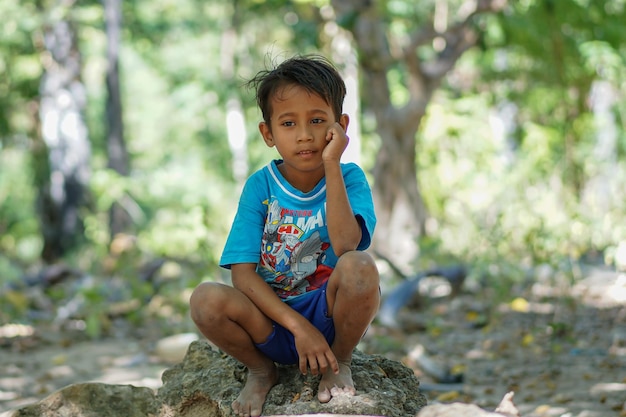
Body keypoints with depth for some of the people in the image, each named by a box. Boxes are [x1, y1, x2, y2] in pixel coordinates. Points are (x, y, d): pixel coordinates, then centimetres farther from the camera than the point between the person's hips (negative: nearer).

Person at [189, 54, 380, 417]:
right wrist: (297, 325, -22)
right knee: (206, 300, -29)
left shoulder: (349, 178, -5)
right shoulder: (260, 186, -4)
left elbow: (345, 245, -26)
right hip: (273, 318, 1)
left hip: (332, 317, -1)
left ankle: (340, 363, -3)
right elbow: (242, 273, -11)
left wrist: (331, 165, -26)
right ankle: (261, 371, 3)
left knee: (360, 267, -33)